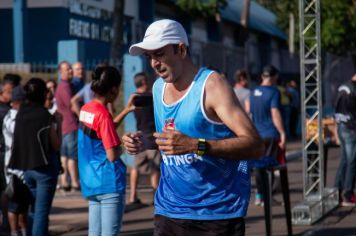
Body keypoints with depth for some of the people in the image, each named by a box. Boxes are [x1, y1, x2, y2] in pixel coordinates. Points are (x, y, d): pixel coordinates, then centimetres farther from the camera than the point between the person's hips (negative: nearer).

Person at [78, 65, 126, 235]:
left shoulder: (86, 109, 7)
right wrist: (120, 147, 2)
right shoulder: (104, 114, -17)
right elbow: (112, 155, -18)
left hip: (91, 182, 8)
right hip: (109, 183, -8)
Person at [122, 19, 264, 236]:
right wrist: (144, 143, 4)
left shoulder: (211, 85, -12)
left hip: (217, 213, -6)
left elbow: (255, 145, -20)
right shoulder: (159, 88, 10)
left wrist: (196, 145, -30)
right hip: (169, 210, 6)